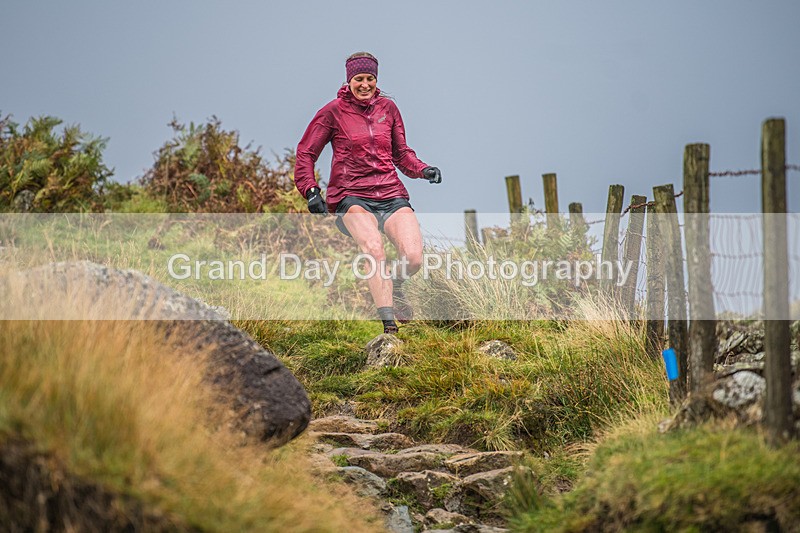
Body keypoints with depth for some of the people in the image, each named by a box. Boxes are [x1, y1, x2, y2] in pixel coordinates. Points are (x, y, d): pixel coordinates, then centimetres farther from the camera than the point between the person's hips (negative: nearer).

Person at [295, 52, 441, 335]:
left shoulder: (387, 107, 14)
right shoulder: (333, 111, 3)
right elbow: (305, 153, 8)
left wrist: (423, 169, 4)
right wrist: (310, 190, -5)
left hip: (391, 195, 3)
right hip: (352, 197, -3)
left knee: (413, 257, -21)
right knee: (374, 248, -35)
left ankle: (394, 285, 17)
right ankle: (389, 325, -34)